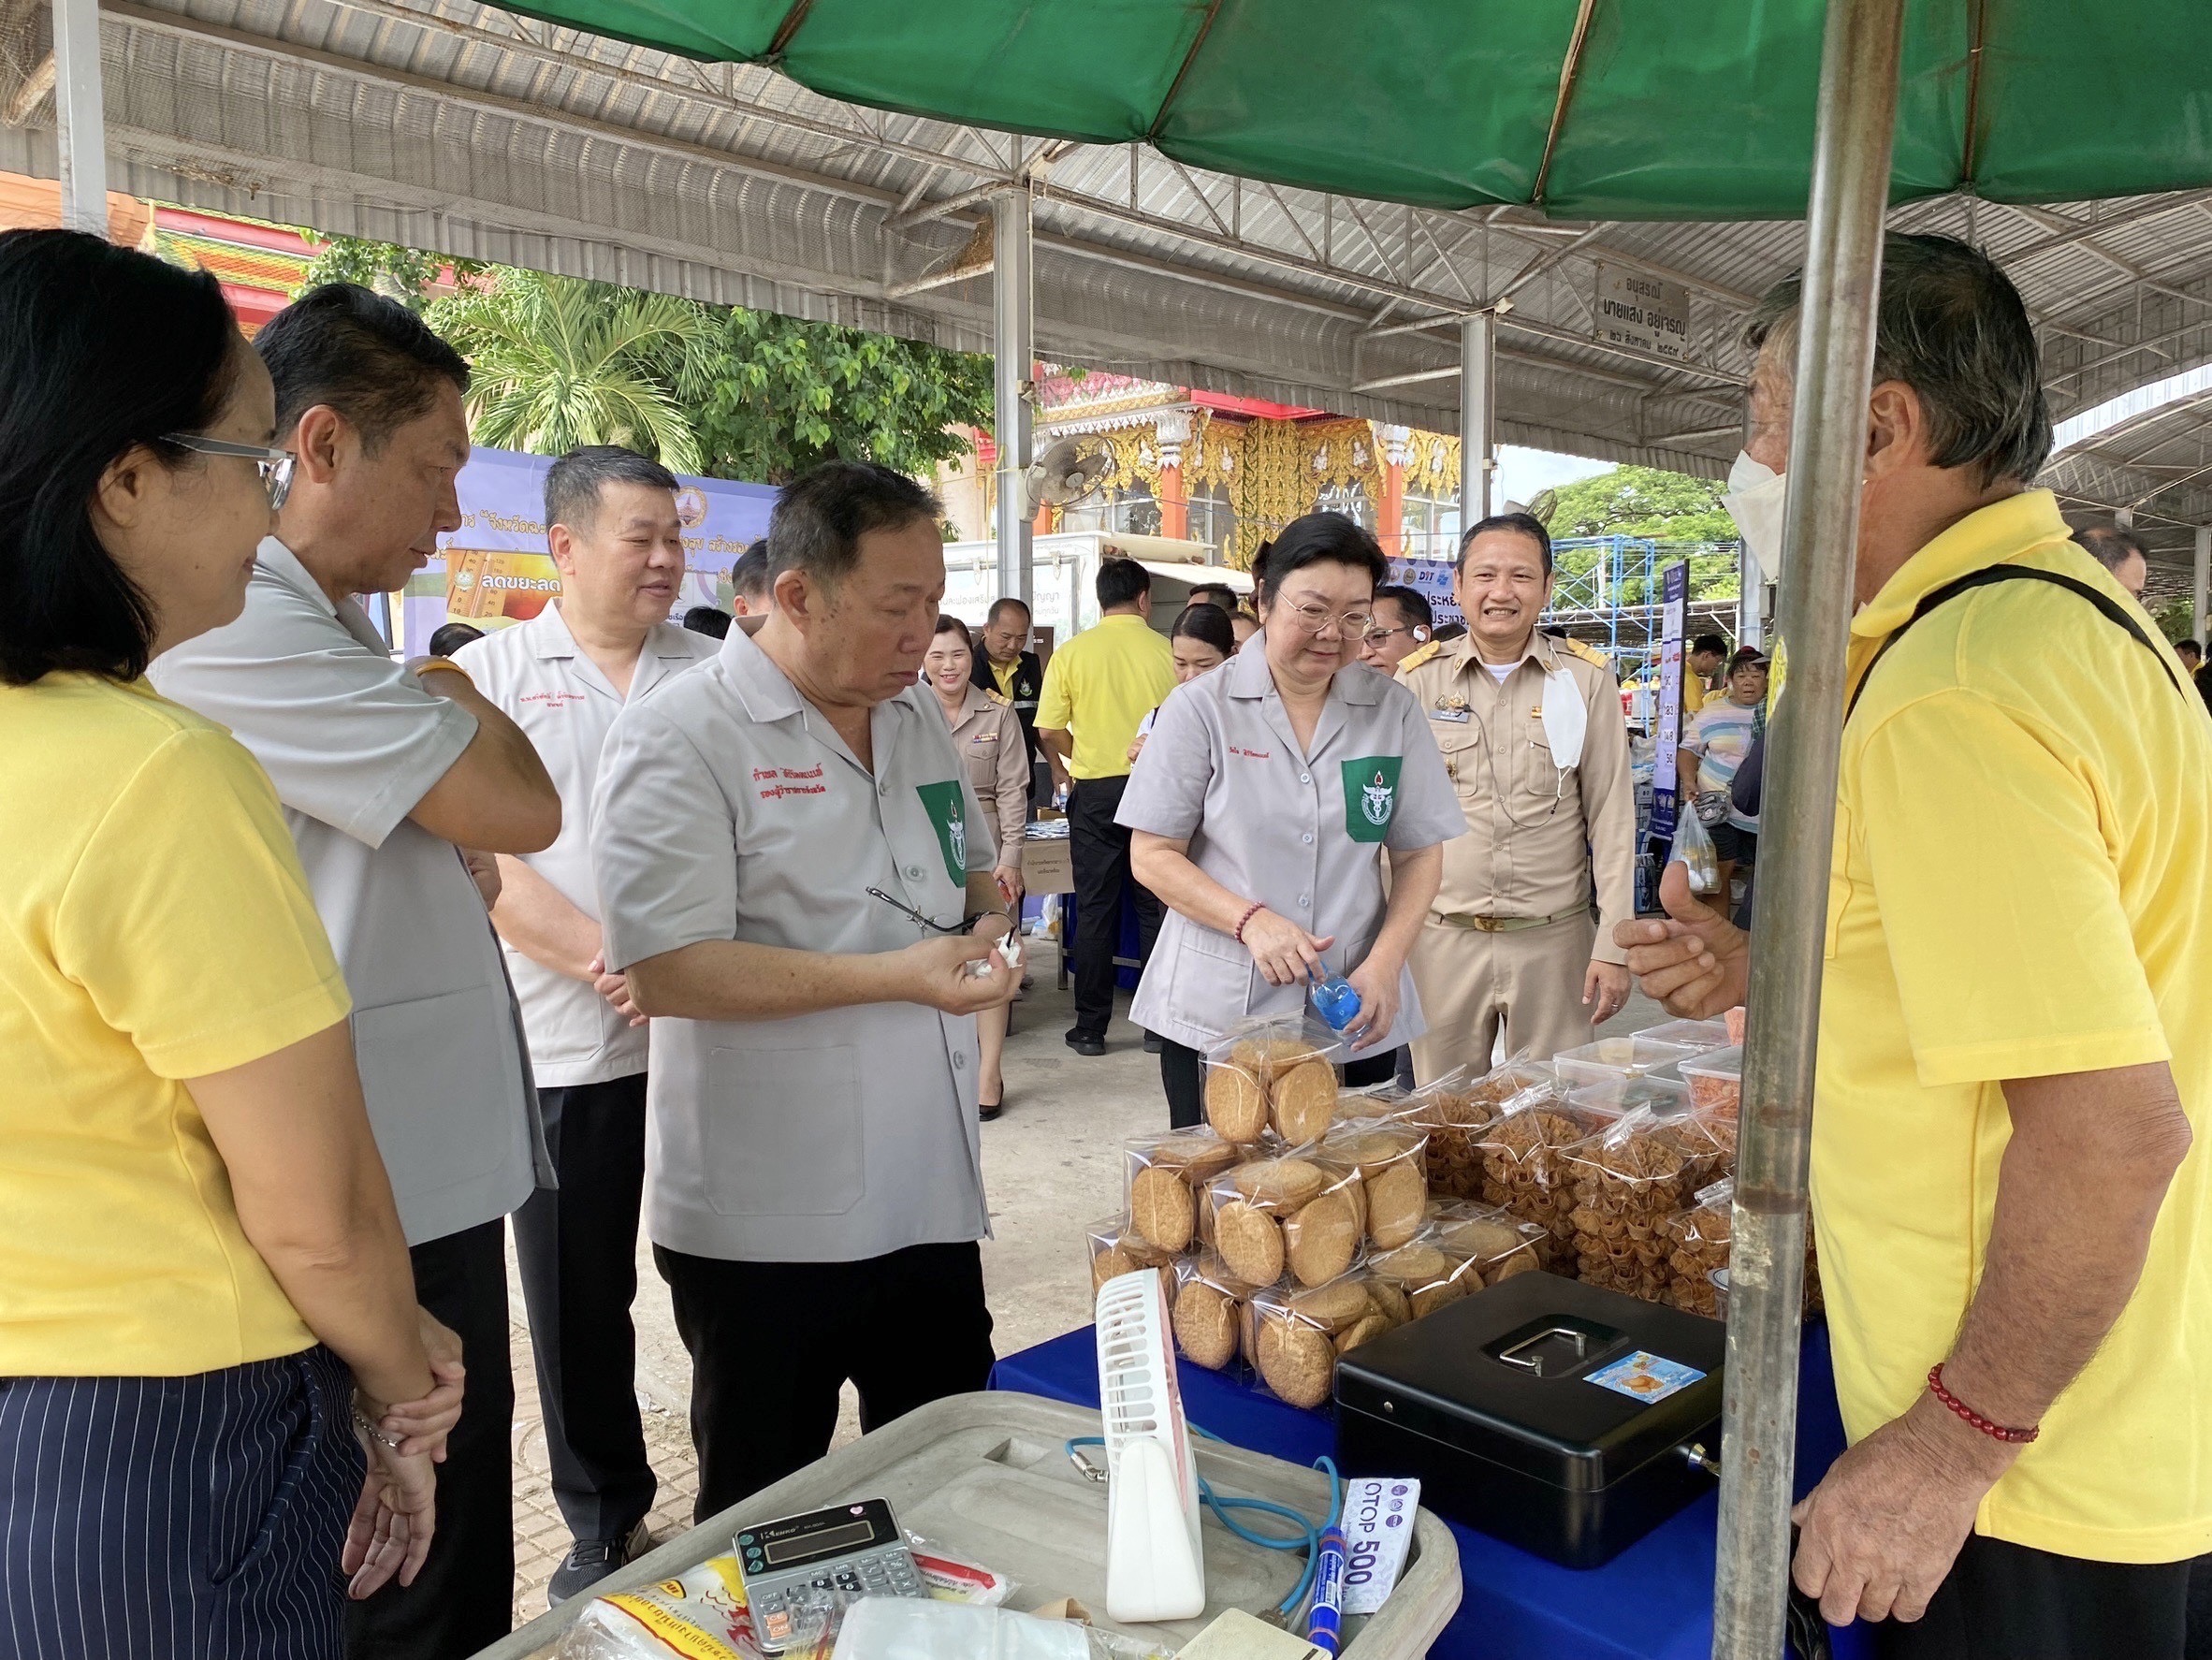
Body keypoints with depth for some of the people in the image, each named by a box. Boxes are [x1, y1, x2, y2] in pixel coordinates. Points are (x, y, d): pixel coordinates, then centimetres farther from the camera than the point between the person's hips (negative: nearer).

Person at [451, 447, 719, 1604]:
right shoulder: (493, 674, 1)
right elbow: (486, 862, -6)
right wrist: (612, 962, -17)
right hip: (567, 1045, -1)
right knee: (578, 1299, 11)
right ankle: (606, 1524, 31)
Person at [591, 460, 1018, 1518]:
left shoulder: (916, 722, 9)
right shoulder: (680, 737, -14)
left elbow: (975, 864, 23)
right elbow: (663, 971, -22)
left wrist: (986, 918, -1)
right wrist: (894, 975, -25)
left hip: (930, 1196, 7)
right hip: (764, 1225, -6)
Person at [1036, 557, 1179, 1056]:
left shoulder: (1071, 653, -4)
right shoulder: (1166, 652, -6)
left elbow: (1049, 731, -5)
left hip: (1095, 792, 0)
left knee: (1095, 909, 7)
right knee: (1156, 907, 9)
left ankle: (1091, 1027, 11)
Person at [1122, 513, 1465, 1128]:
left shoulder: (1393, 710, 4)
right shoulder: (1201, 707, -4)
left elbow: (1420, 854, 6)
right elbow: (1153, 855, -5)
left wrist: (1386, 961, -9)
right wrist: (1251, 921, -19)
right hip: (1215, 1014, -2)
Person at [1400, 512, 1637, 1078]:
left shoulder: (1586, 683, 1)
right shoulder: (1419, 682, 1)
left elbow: (1611, 820, 2)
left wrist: (1612, 946, -2)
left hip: (1554, 940, 0)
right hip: (1441, 940, 0)